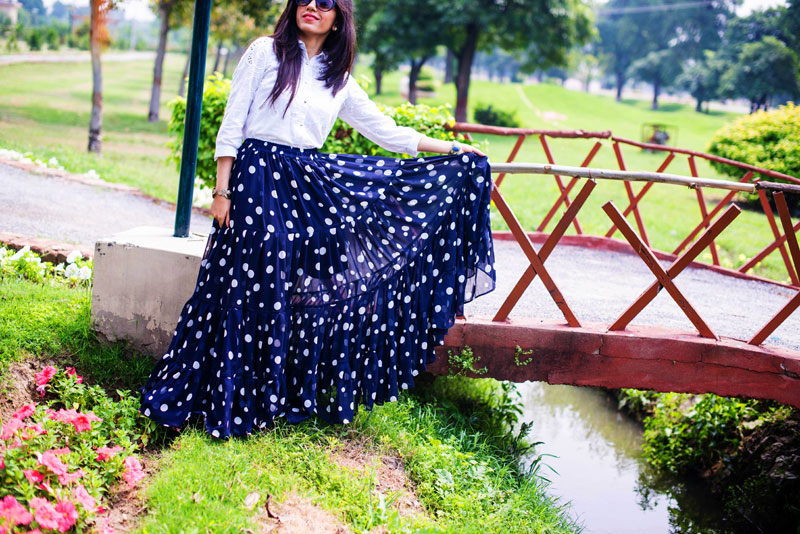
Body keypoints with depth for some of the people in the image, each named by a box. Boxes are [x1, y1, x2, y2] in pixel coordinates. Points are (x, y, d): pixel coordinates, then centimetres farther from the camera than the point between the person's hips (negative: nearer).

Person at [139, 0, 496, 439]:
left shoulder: (340, 81, 13)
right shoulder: (265, 52, 2)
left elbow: (385, 131, 18)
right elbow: (232, 125, -1)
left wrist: (451, 150, 17)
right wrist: (222, 190, -8)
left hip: (312, 186, 4)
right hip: (258, 179, -4)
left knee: (307, 293, 2)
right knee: (251, 291, -4)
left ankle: (291, 397, 16)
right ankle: (229, 401, 8)